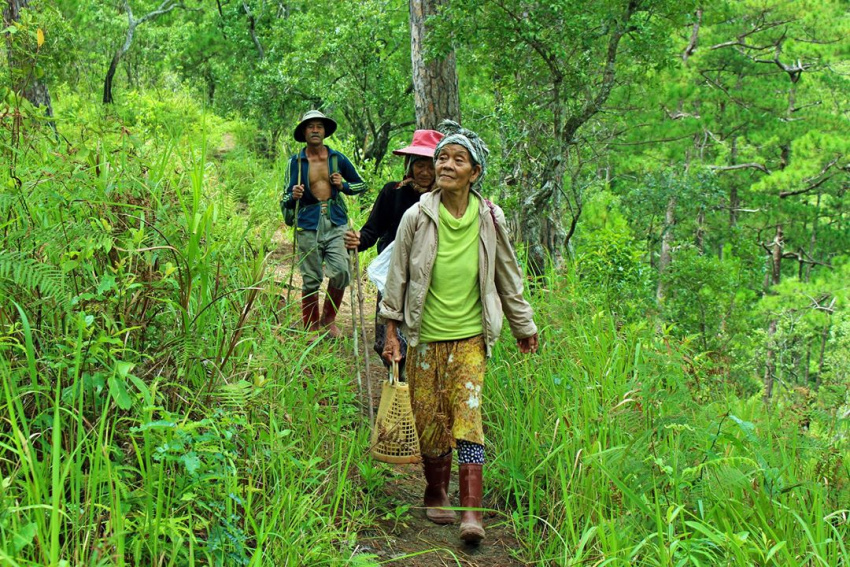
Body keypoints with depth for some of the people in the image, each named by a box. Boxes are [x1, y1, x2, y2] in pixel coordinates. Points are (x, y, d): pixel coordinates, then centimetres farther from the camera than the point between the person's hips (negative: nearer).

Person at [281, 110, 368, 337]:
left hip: (336, 223, 1)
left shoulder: (338, 158, 8)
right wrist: (293, 196, -15)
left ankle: (329, 319, 11)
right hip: (308, 225, -1)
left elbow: (362, 185, 19)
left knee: (341, 272, -13)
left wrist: (343, 186, -1)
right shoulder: (296, 162, 6)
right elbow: (286, 202, 8)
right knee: (311, 280, 1)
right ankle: (311, 329, 16)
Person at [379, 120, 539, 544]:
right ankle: (436, 494, 27)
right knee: (429, 419, 6)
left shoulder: (489, 220, -2)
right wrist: (391, 330, 1)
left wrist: (523, 326, 18)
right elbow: (398, 275, 2)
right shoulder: (417, 217, -6)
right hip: (425, 335, 0)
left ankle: (471, 512, -9)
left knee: (468, 416, -9)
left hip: (470, 336, 0)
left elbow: (507, 276, 11)